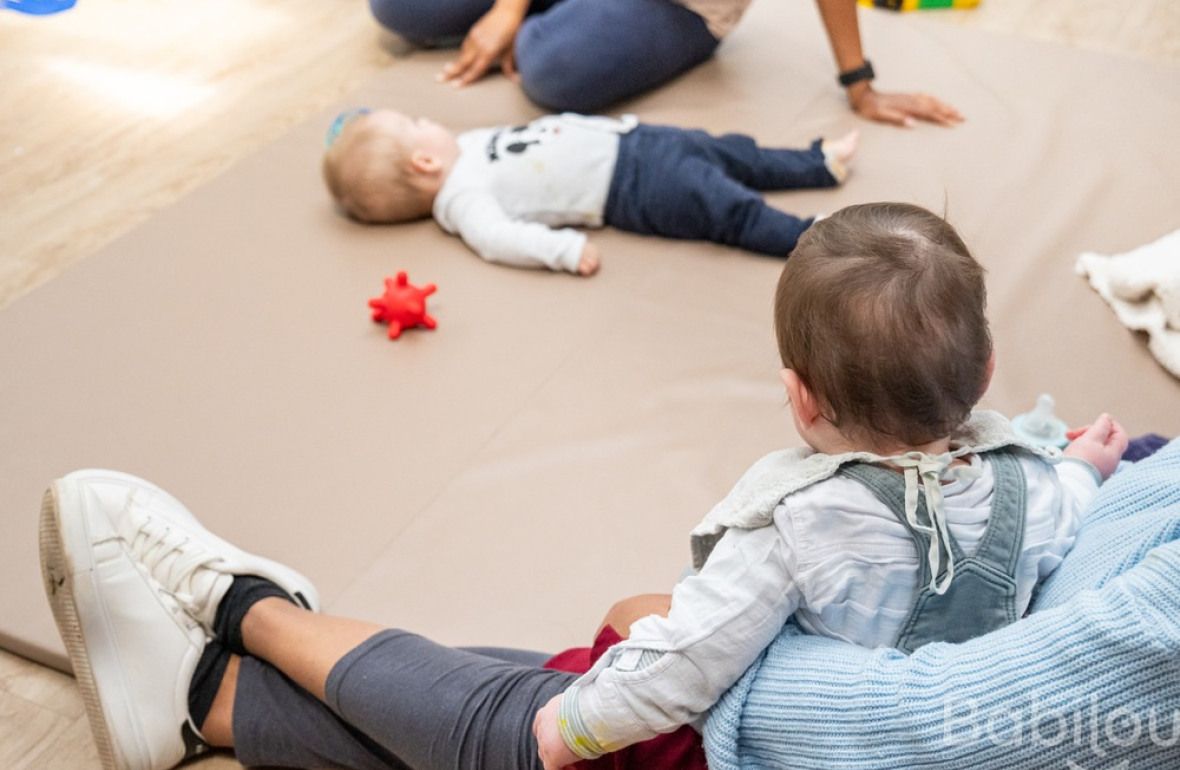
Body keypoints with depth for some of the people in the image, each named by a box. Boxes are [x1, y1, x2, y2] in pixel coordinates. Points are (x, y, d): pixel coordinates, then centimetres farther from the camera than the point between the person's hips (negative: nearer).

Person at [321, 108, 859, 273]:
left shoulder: (462, 151, 10)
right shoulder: (463, 194, -18)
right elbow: (496, 236, -35)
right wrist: (564, 248, -43)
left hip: (626, 139, 10)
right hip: (631, 186, -10)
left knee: (731, 154, 14)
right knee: (726, 209, -21)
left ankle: (821, 163, 26)